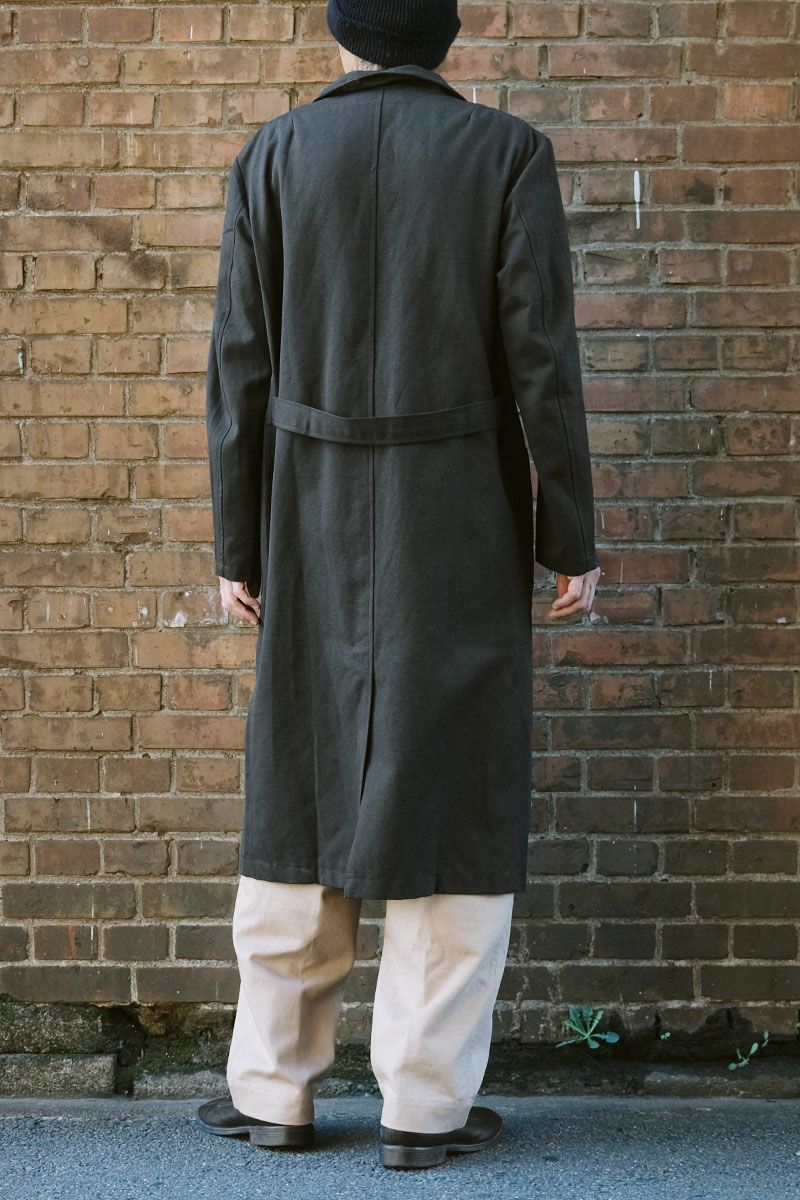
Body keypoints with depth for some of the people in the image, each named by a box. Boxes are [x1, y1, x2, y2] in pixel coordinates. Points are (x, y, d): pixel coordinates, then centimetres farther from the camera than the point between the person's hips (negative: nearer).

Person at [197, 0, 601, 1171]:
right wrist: (573, 540, -1)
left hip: (318, 524, 2)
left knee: (302, 786, 10)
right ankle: (426, 1105, 7)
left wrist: (237, 547, 6)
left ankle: (274, 1090, 16)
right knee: (454, 798, 4)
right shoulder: (506, 152, -3)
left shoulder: (273, 156, 2)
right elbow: (540, 360, -8)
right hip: (466, 526, -2)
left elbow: (241, 367, -1)